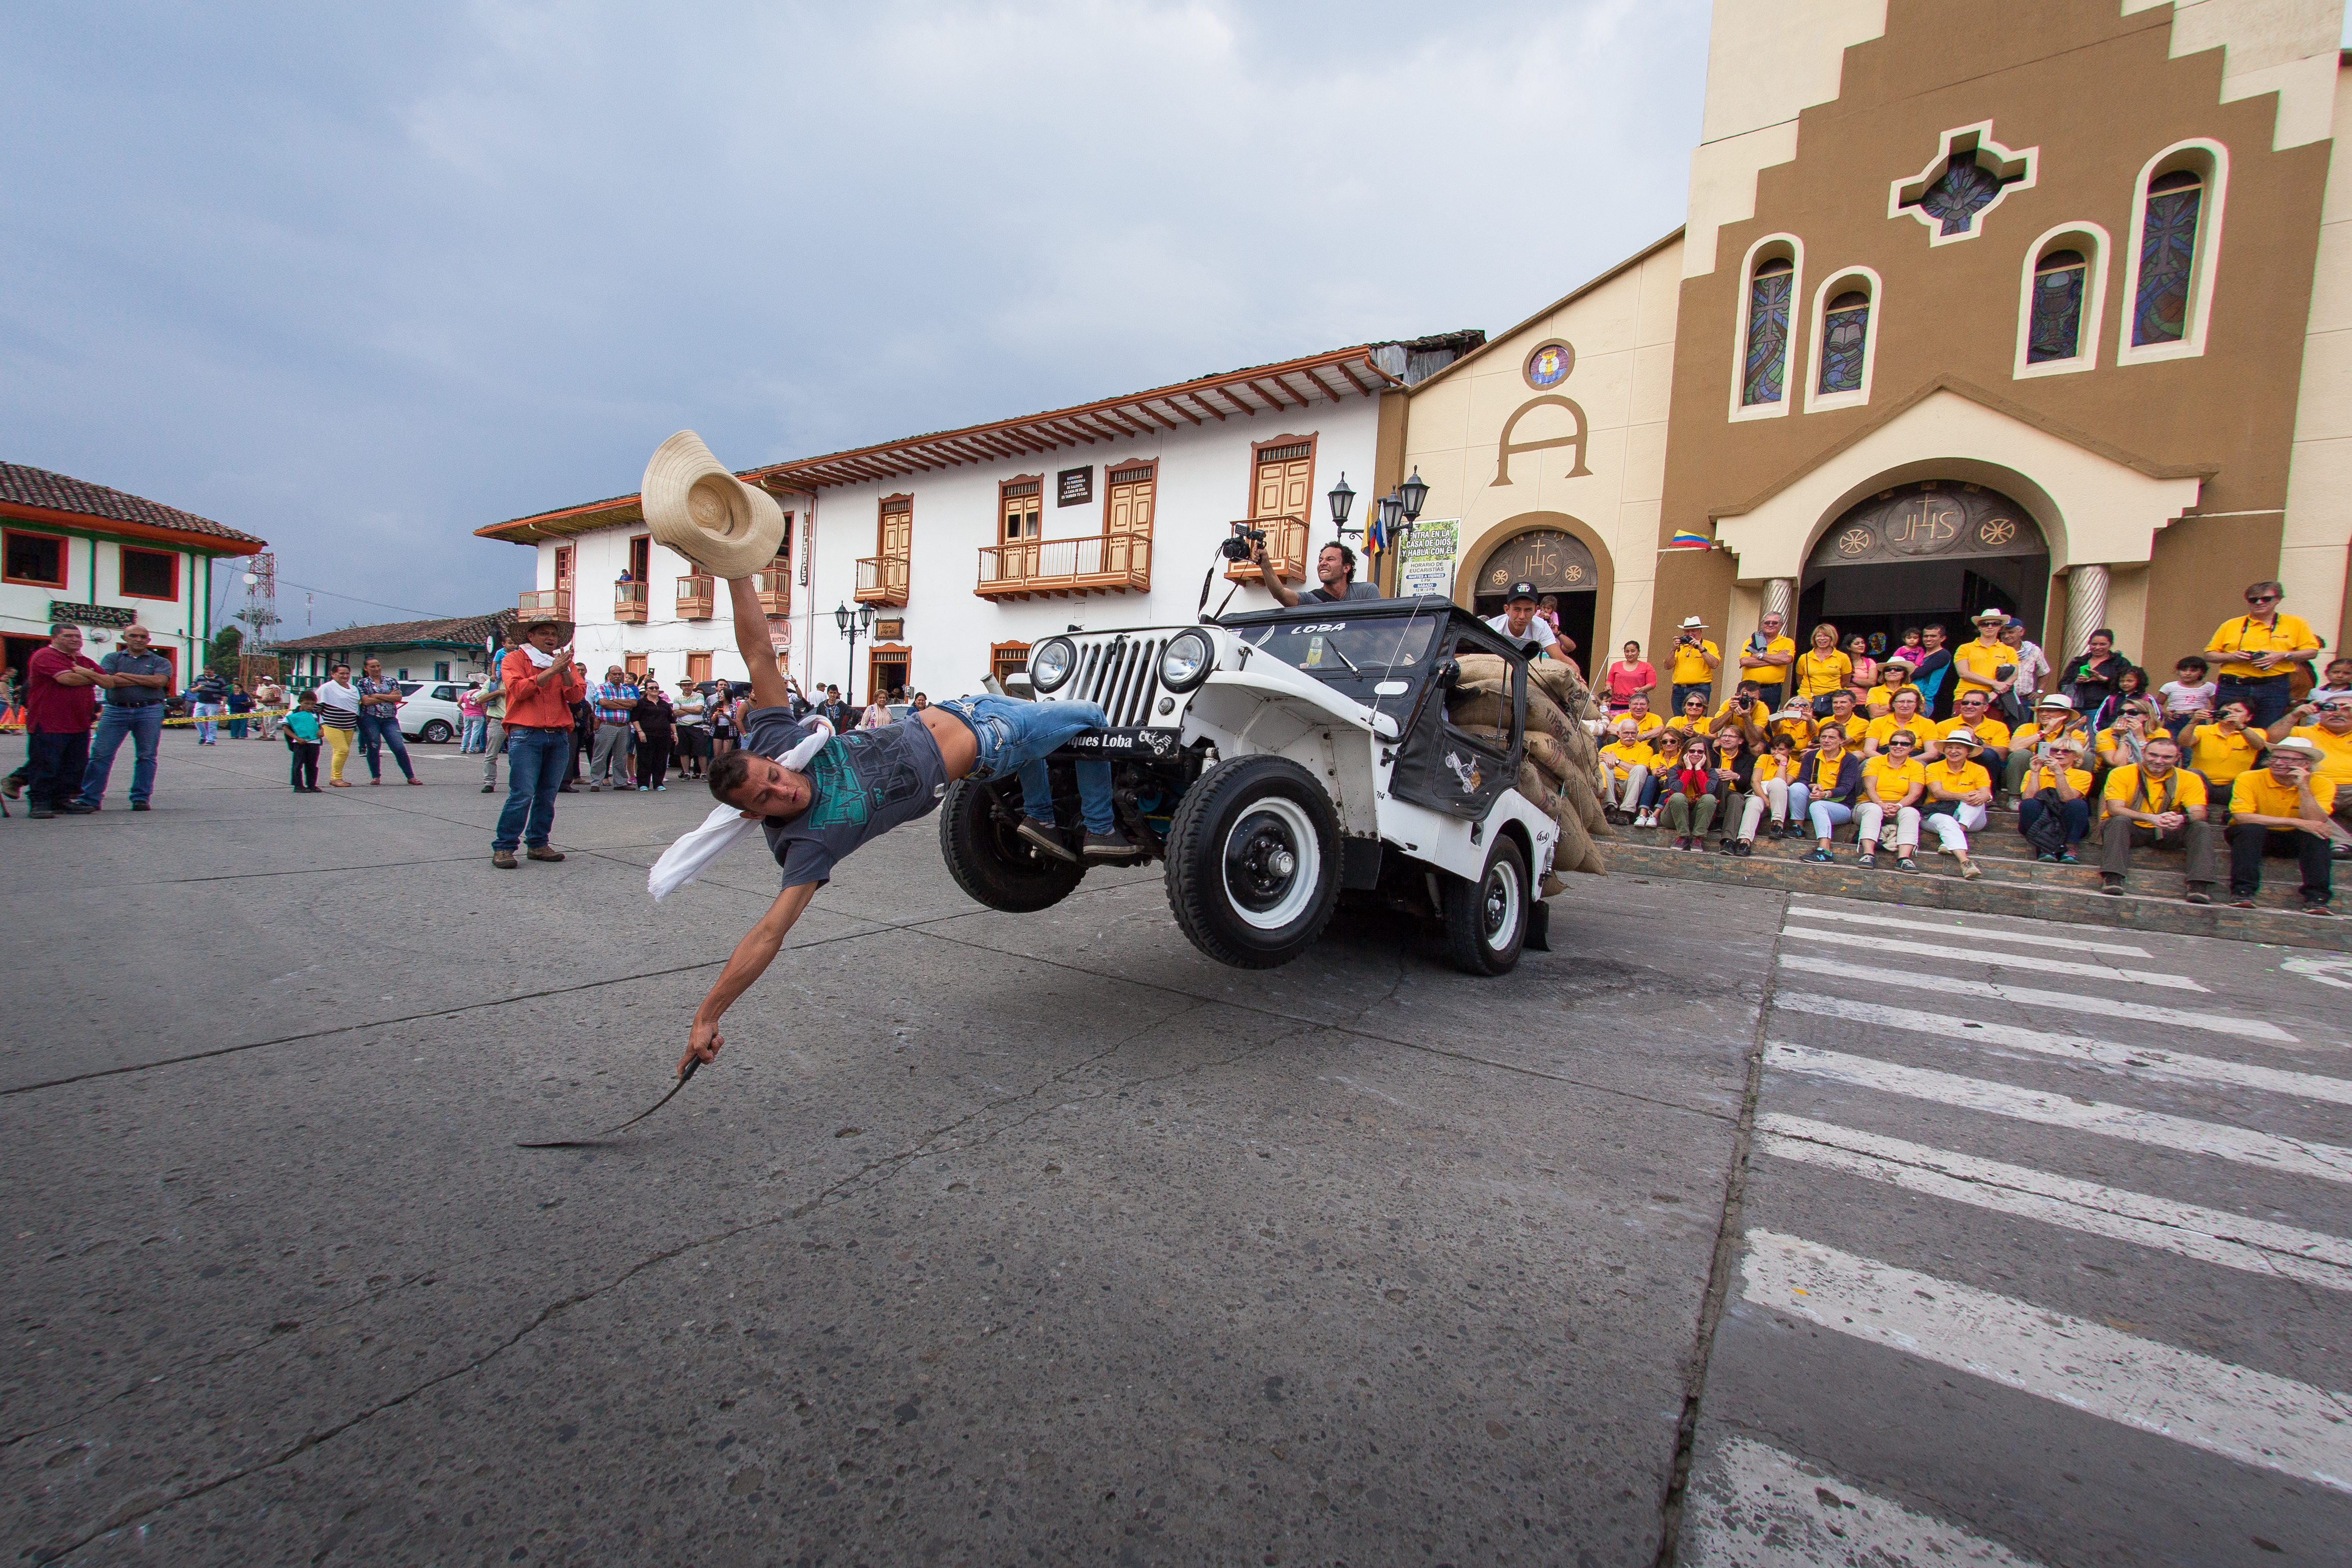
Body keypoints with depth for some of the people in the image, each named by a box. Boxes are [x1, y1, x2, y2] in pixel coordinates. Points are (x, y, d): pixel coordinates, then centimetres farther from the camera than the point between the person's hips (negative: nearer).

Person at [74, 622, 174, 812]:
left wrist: (124, 675, -4)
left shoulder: (160, 662, 11)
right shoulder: (112, 658, 13)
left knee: (146, 756, 1)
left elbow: (159, 681, -8)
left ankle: (141, 798, 9)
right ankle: (89, 798, 5)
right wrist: (145, 681, -7)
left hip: (149, 712, -1)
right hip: (116, 710, 1)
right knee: (100, 754, -1)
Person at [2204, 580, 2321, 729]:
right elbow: (2210, 653, 10)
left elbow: (2312, 652, 9)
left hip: (2273, 688, 0)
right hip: (2232, 687, 0)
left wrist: (2282, 656, -9)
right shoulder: (2231, 625, 10)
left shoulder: (2296, 623, 12)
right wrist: (2231, 657, -10)